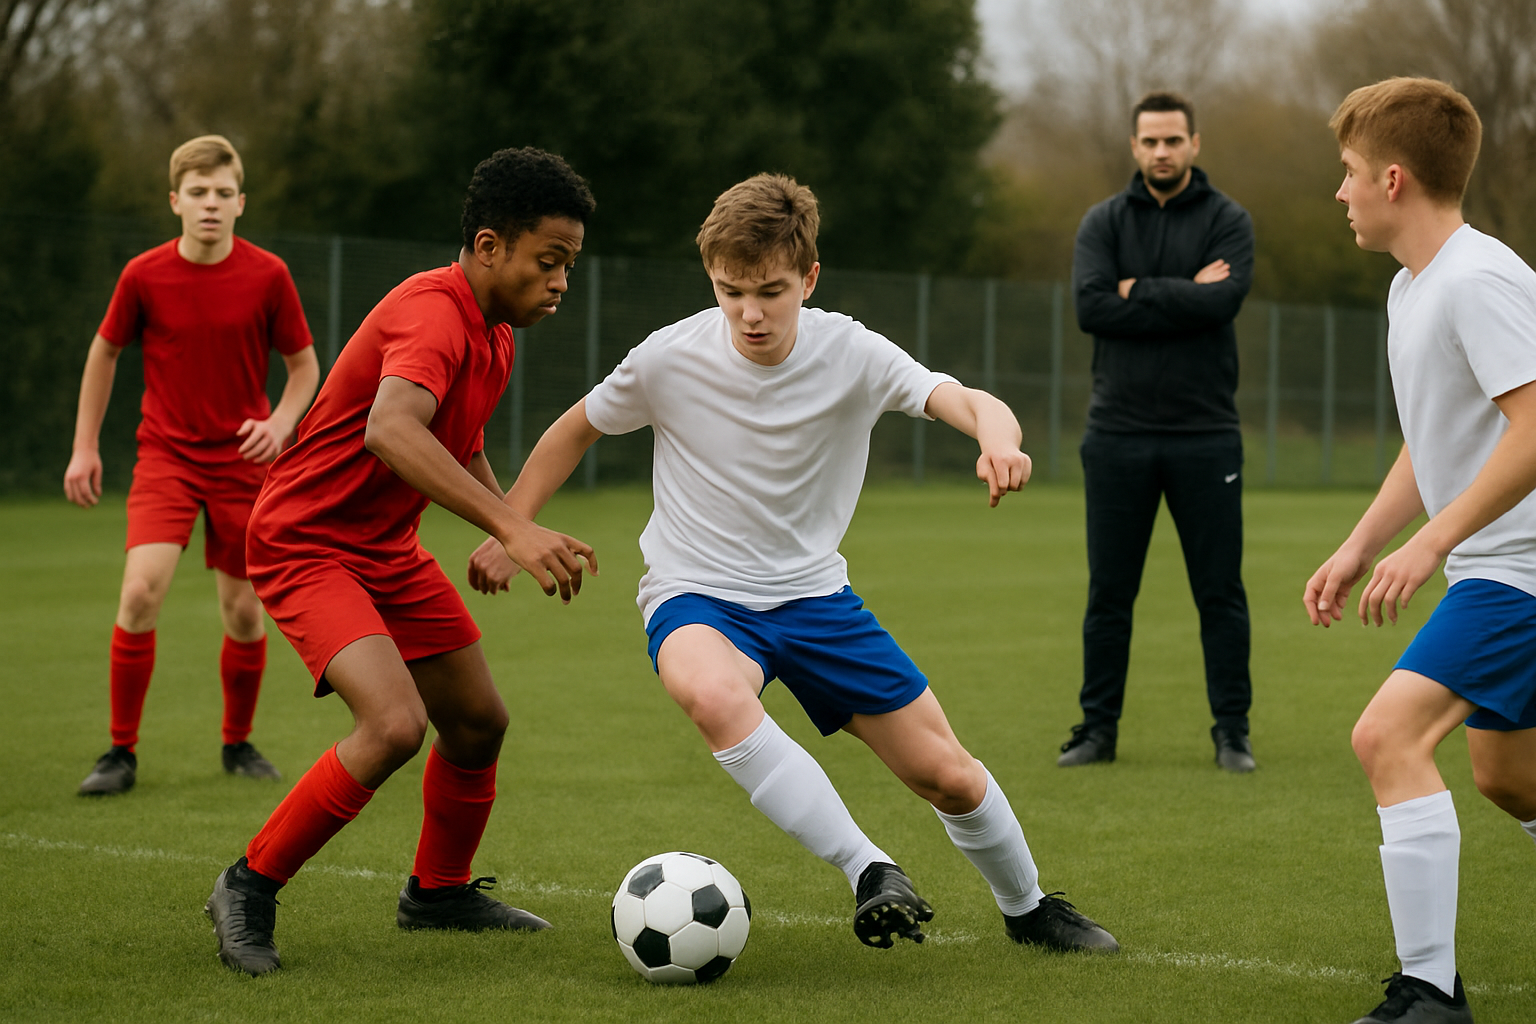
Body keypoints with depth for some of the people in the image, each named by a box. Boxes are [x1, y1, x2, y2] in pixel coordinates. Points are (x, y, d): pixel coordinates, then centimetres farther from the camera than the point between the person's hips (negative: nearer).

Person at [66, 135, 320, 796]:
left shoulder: (267, 275, -6)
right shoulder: (144, 276, -6)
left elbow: (304, 365, 5)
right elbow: (105, 352, 10)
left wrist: (279, 424, -14)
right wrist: (84, 448, 7)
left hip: (243, 460, 1)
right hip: (165, 456, -1)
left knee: (243, 611, 3)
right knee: (141, 591, -17)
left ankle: (238, 743, 26)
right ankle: (122, 752, -5)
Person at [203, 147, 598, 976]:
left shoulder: (495, 331, 6)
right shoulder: (434, 312, -26)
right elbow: (389, 430, -45)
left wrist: (523, 535, 12)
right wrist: (509, 528, -50)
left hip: (389, 549, 10)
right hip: (304, 543, -10)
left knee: (478, 722, 12)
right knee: (395, 724, -25)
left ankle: (438, 892, 35)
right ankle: (249, 890, -9)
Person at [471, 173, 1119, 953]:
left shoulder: (850, 354, -13)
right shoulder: (669, 359, -13)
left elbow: (967, 402, -27)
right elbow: (578, 429, 5)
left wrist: (998, 437, -50)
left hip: (814, 595, 2)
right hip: (696, 596, -2)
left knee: (948, 775, 2)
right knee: (712, 693, -40)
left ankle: (1025, 906, 33)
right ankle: (871, 873, -35)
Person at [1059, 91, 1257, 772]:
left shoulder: (1227, 222, 2)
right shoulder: (1104, 222, 6)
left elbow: (1223, 301, -16)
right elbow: (1091, 307, -11)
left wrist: (1139, 291, -10)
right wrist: (1183, 296, -13)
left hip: (1205, 434, -1)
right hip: (1118, 433, 1)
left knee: (1220, 593, 2)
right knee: (1108, 593, 6)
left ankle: (1232, 733, 9)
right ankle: (1098, 729, 15)